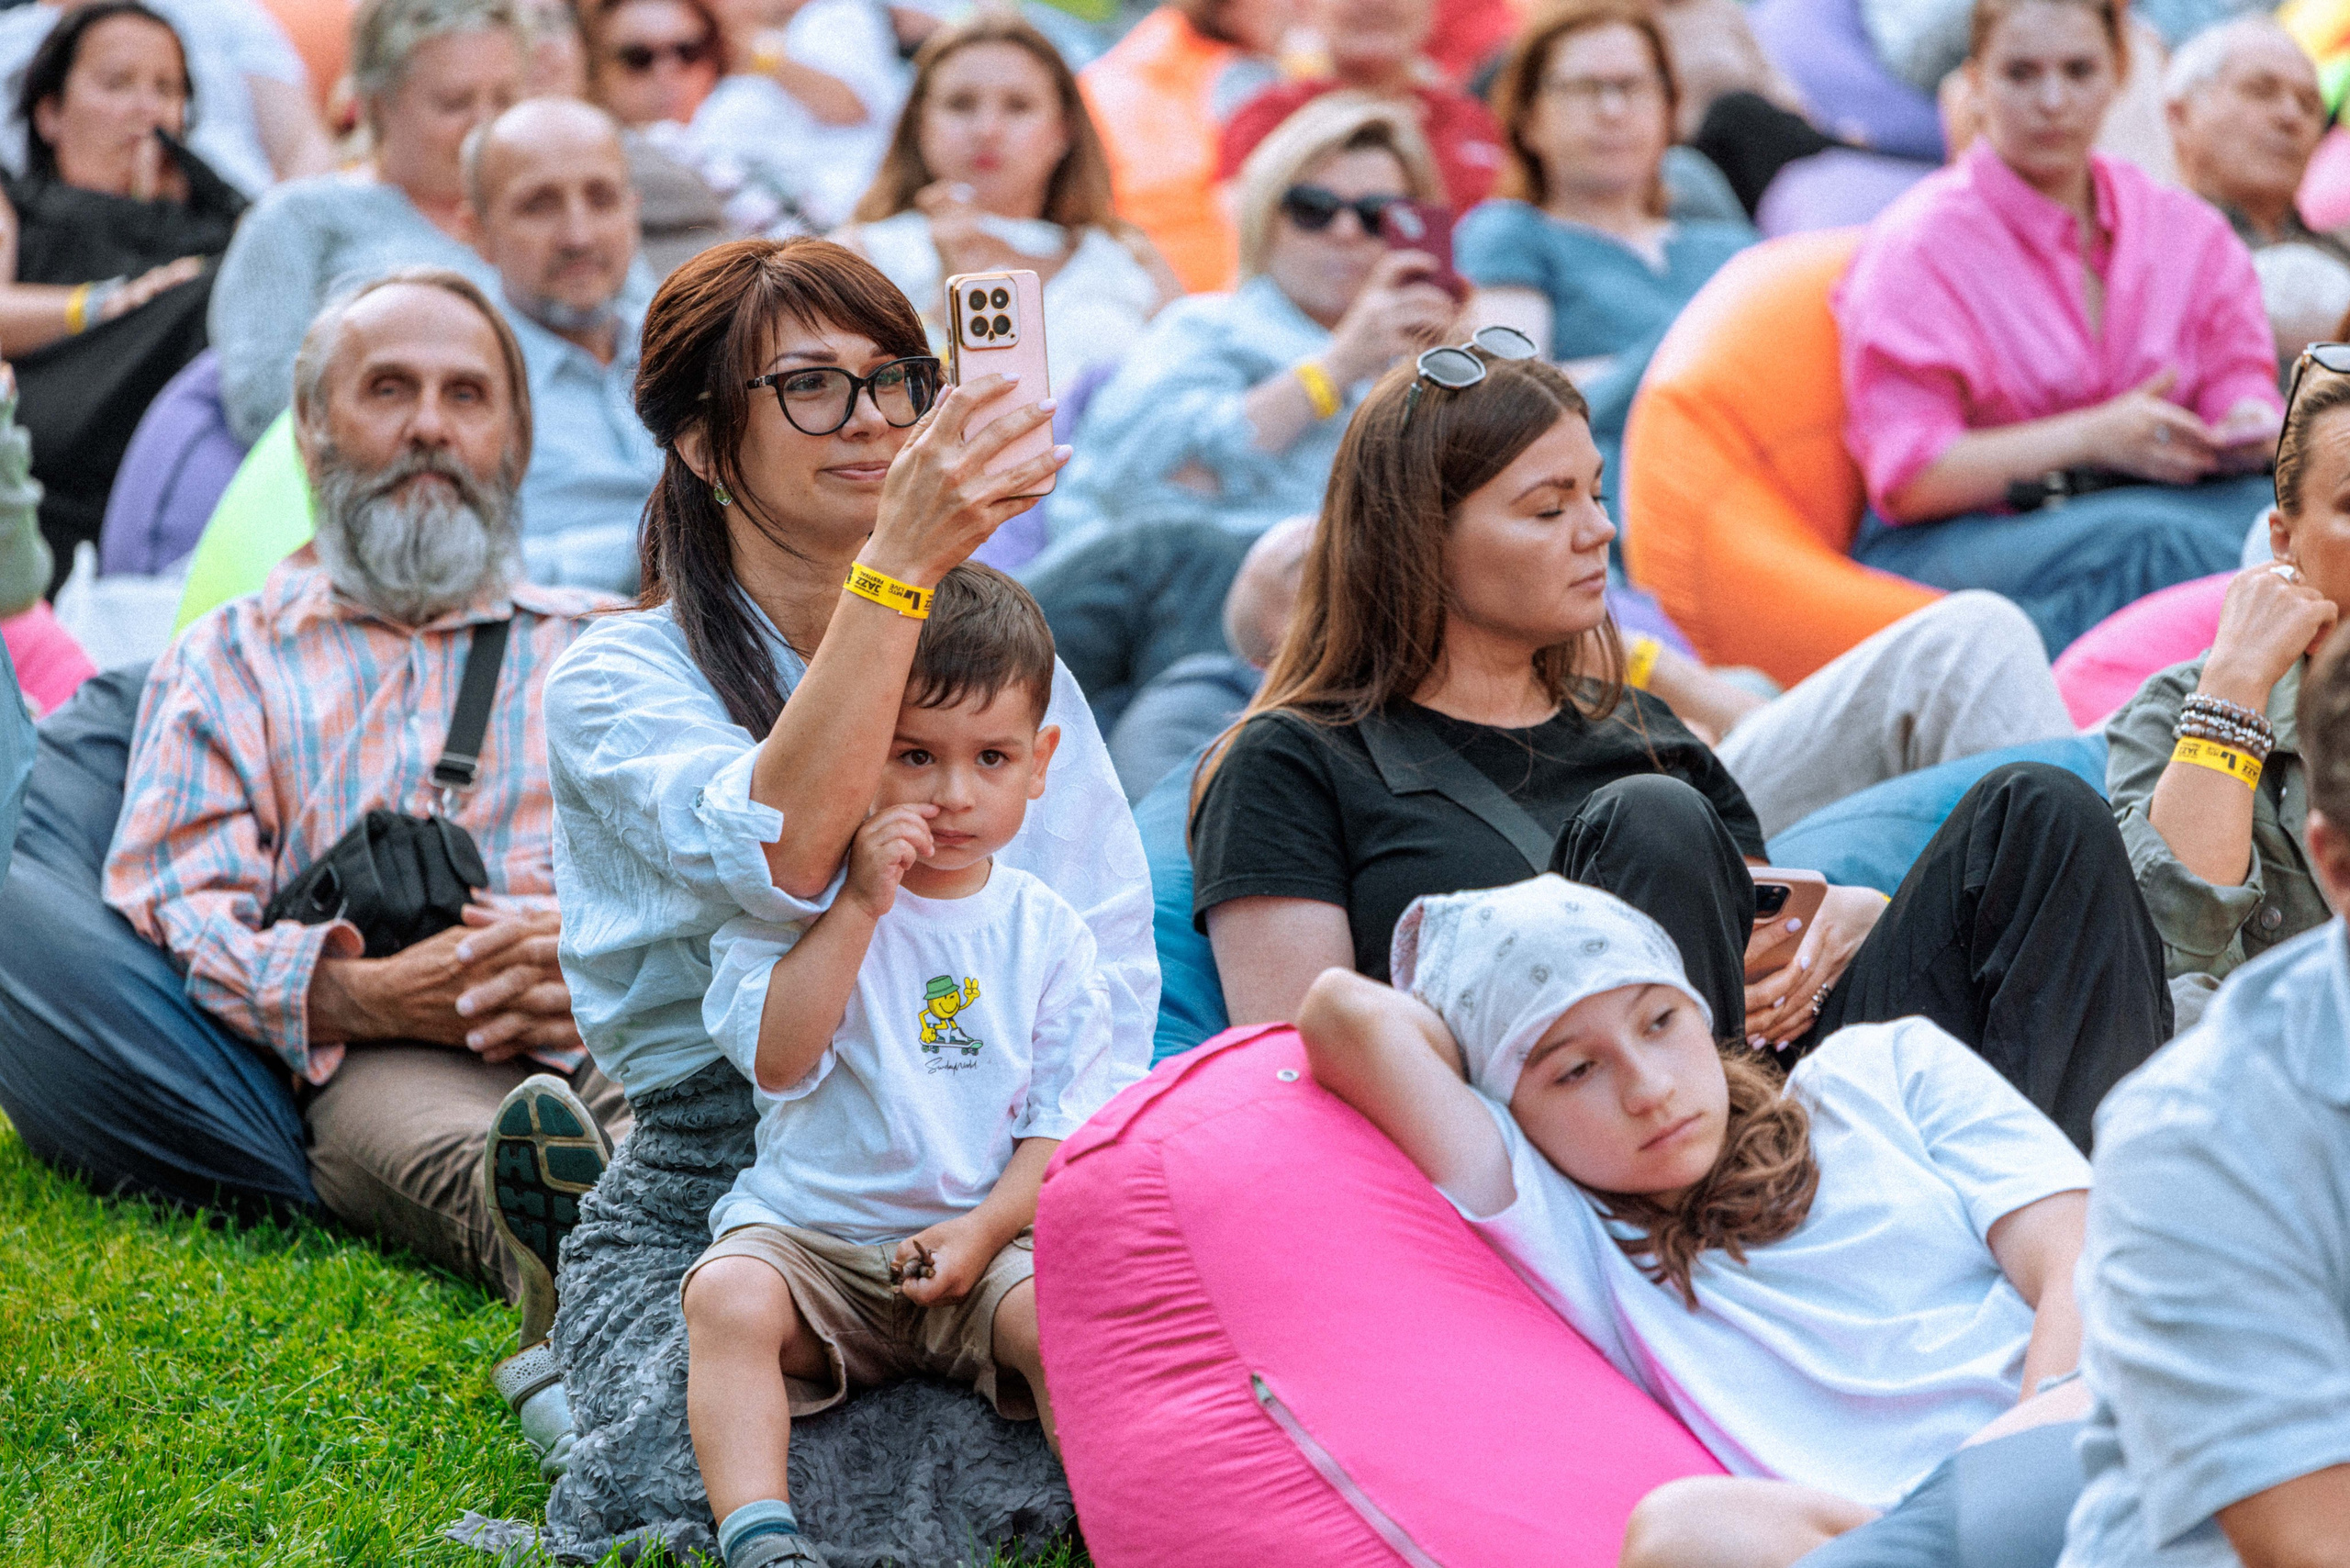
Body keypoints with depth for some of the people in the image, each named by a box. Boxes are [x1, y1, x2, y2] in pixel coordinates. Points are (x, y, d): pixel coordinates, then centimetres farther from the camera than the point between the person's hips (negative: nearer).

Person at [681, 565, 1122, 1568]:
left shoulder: (1045, 932, 7)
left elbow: (1065, 1116, 4)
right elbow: (776, 1059, -14)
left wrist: (986, 1228, -14)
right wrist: (862, 903, -17)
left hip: (985, 1239, 1)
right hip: (809, 1227, -1)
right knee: (730, 1297, -30)